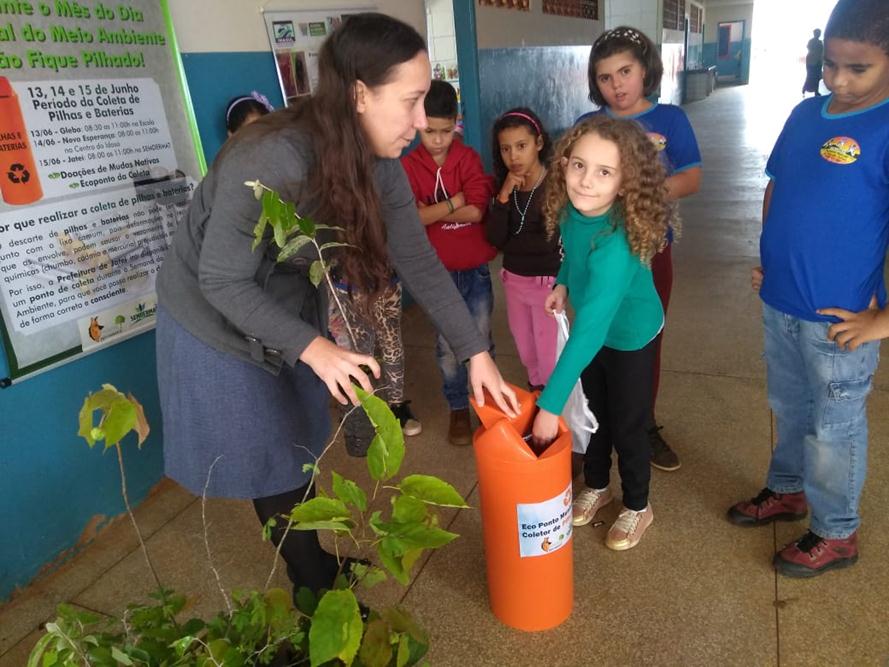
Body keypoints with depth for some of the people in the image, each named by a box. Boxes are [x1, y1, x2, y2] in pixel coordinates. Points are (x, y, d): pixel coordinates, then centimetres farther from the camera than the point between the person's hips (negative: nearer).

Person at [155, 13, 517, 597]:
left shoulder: (378, 163, -13)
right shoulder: (270, 162, -36)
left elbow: (417, 260, -9)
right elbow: (222, 281, -27)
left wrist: (477, 352, -10)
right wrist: (313, 348, -37)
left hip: (293, 309, 6)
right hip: (218, 323, -6)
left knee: (301, 449, 20)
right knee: (271, 465, 9)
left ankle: (316, 560, 44)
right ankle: (315, 593, 31)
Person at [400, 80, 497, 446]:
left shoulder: (468, 157, -3)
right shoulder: (407, 166, -5)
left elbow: (476, 211, -15)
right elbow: (411, 219, -16)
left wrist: (432, 211, -15)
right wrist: (456, 201, -17)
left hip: (476, 269, 1)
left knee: (481, 341, 11)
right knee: (448, 346, 10)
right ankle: (458, 409, 27)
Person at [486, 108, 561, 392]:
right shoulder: (503, 185, 0)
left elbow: (548, 242, -20)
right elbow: (494, 239, -10)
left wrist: (510, 243, -8)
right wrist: (504, 196, -19)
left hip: (546, 281, -6)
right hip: (513, 279, 6)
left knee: (549, 356, 4)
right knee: (526, 351, 22)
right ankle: (536, 394, 43)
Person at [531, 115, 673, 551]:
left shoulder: (616, 244, -41)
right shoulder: (572, 209, -21)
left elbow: (589, 331, -44)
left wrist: (550, 405, -44)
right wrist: (565, 281, -2)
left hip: (630, 336, -6)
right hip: (594, 327, 6)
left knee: (626, 425, 11)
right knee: (593, 412, 22)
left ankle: (637, 506, 37)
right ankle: (596, 486, 46)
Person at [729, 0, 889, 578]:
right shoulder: (806, 114, 4)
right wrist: (770, 260, 8)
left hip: (839, 317, -6)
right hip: (780, 304, 6)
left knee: (833, 428, 10)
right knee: (789, 410, 22)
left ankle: (836, 533, 31)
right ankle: (786, 491, 45)